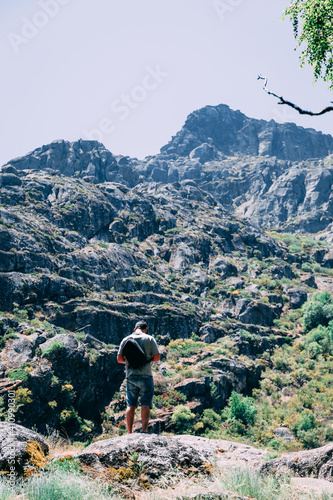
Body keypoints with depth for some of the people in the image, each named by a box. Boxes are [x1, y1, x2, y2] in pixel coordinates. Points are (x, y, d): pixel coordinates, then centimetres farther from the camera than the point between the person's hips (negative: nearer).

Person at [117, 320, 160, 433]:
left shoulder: (125, 339, 8)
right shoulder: (149, 339, 1)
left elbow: (119, 359, 7)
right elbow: (157, 357, -3)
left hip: (130, 376, 3)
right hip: (145, 375, -3)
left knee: (131, 405, 5)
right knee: (145, 404, -1)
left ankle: (129, 433, 3)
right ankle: (144, 430, -10)